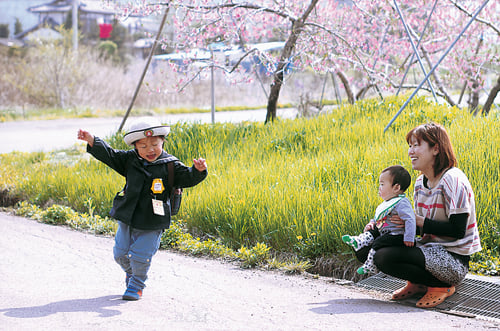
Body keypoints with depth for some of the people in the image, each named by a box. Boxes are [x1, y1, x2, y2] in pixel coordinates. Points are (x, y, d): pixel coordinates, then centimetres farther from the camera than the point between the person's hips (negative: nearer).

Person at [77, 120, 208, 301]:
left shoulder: (170, 165, -8)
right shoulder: (130, 160, 1)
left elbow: (187, 178, -15)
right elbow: (109, 155, 0)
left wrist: (198, 170, -36)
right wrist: (91, 140, -13)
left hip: (152, 224, -4)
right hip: (127, 219, 4)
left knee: (140, 256, -2)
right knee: (121, 253, 13)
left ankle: (136, 285, 22)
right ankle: (131, 274, 42)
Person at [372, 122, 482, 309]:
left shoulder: (452, 180, -16)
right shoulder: (420, 182, 10)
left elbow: (457, 230, -20)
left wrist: (420, 221, -20)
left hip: (454, 258, -9)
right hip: (430, 248, 9)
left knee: (384, 257, -27)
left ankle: (442, 286, -6)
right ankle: (417, 284, 11)